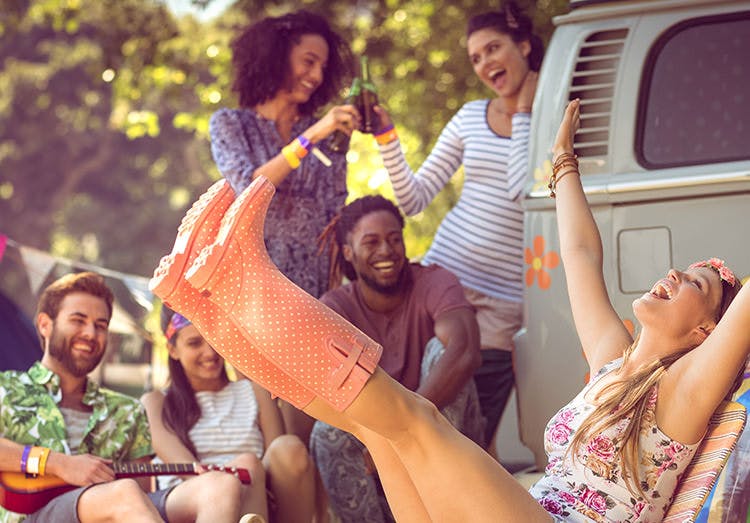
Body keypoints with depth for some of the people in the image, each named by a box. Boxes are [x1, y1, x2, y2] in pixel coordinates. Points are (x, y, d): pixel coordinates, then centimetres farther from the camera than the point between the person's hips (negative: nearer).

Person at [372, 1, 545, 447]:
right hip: (445, 274, 4)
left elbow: (526, 190, -19)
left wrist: (524, 113, -10)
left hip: (504, 298, -4)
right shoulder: (470, 117, 10)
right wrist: (386, 136, -2)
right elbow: (414, 199, 10)